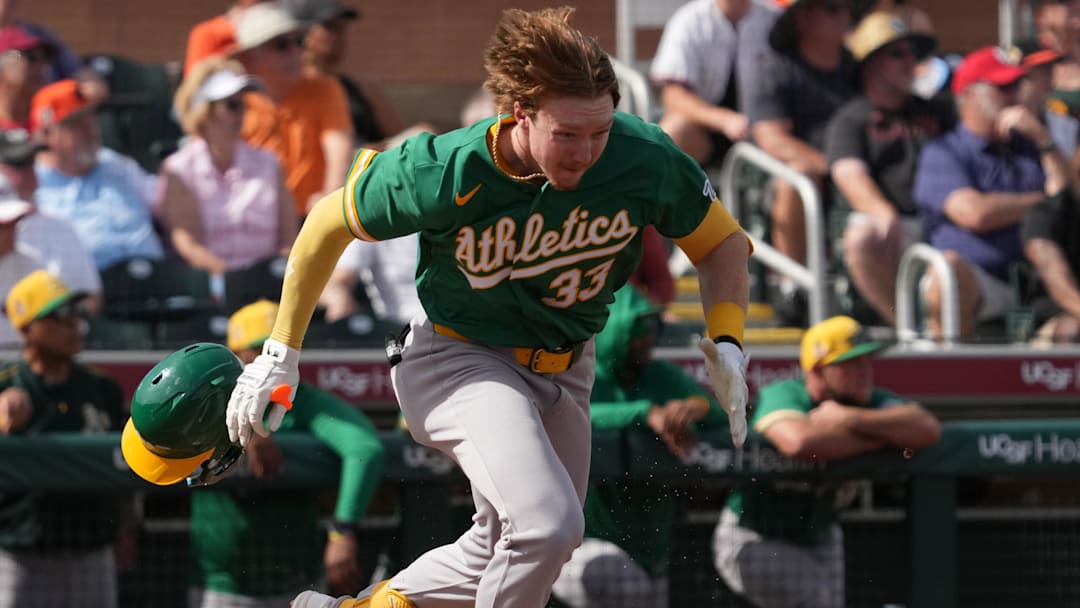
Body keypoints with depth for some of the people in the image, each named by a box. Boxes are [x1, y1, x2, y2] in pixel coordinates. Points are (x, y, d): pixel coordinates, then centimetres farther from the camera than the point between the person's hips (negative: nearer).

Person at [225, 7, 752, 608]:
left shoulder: (644, 158, -21)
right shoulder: (448, 173, -27)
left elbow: (722, 242, -2)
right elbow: (329, 224, -9)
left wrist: (728, 346, -17)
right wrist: (281, 354, -4)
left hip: (564, 372, 5)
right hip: (458, 358, -5)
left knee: (506, 556, 17)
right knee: (548, 523, -28)